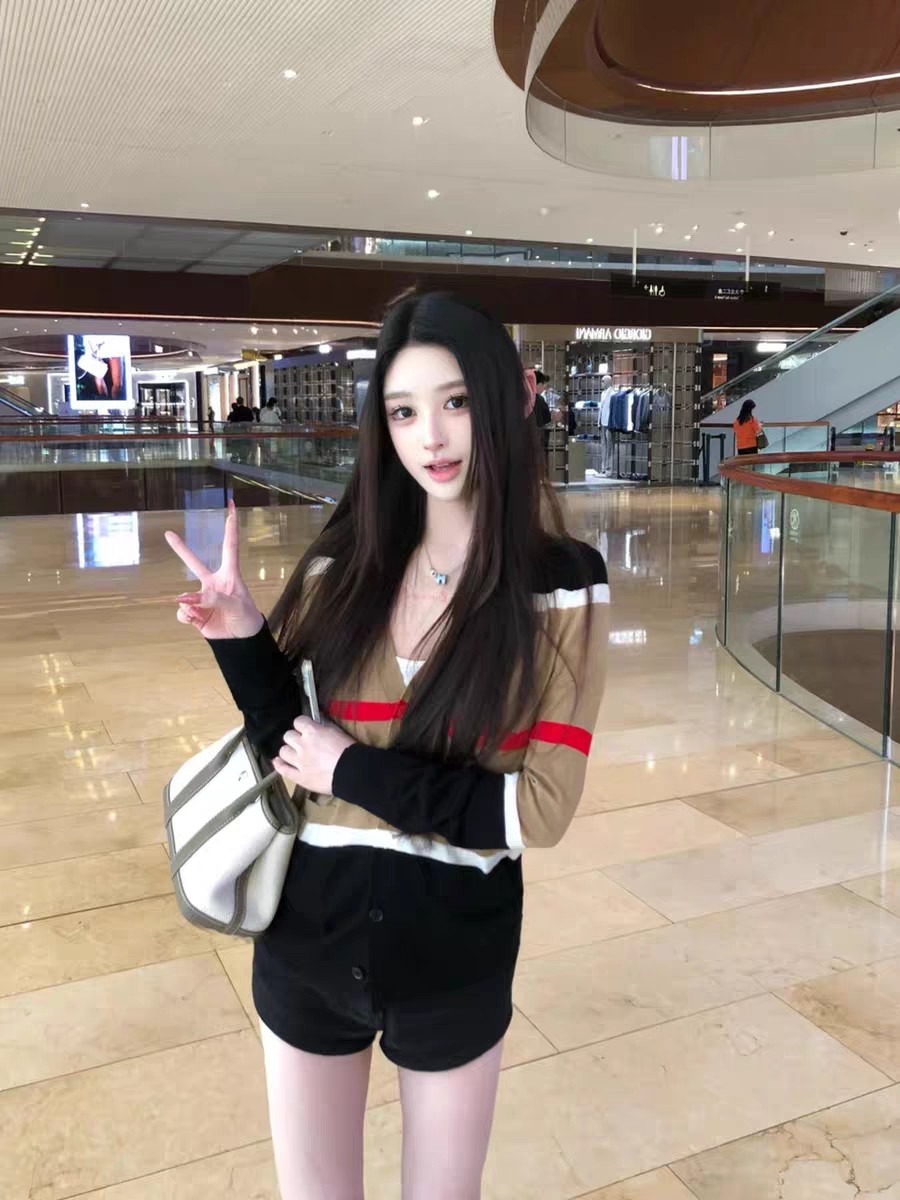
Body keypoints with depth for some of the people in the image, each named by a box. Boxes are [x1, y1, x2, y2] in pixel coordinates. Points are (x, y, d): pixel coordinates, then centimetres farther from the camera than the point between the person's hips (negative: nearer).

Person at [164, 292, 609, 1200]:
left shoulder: (562, 585, -12)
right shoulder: (345, 566, -6)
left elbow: (541, 809, -16)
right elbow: (288, 744, -1)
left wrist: (355, 772, -18)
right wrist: (244, 640, -17)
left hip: (455, 954, -2)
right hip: (309, 936, 2)